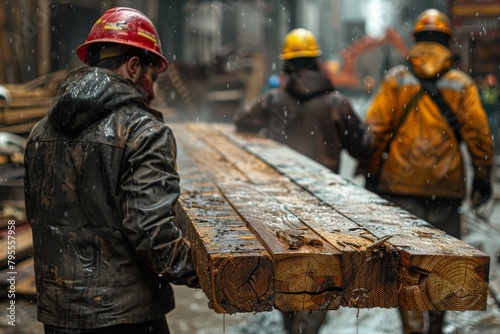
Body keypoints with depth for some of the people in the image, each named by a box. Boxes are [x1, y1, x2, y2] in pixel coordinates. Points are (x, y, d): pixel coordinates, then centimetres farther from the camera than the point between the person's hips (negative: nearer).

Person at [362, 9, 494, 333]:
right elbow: (478, 134, 0)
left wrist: (372, 175, 6)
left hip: (400, 186, -1)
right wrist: (482, 178, 9)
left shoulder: (395, 79, 2)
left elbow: (375, 130, -2)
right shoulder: (462, 84, 2)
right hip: (446, 186, 1)